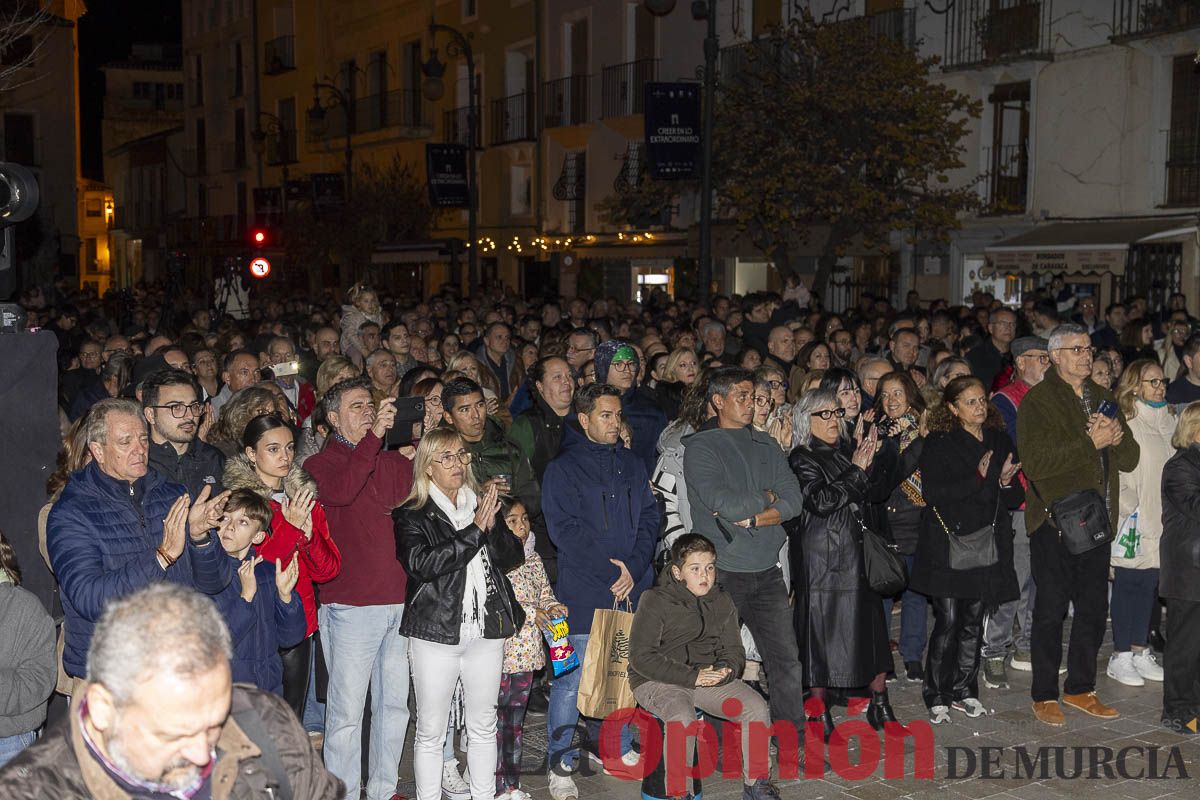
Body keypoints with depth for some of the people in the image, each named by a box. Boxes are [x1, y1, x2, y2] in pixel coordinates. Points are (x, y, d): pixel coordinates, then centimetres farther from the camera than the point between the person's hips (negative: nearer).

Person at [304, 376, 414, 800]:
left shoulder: (394, 461, 14)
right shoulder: (319, 465, 0)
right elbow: (341, 490, -23)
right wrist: (374, 436, -23)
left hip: (400, 601, 5)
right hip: (350, 605, -5)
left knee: (395, 704, 14)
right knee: (347, 712, -1)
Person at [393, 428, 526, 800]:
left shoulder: (483, 504, 11)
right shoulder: (411, 515, -4)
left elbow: (512, 557, 5)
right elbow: (422, 564, -20)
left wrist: (493, 526, -15)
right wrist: (475, 530, -20)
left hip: (487, 631, 4)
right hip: (435, 633, -4)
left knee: (483, 726, 15)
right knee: (431, 731, 4)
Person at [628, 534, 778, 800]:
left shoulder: (722, 603, 9)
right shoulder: (655, 602, -8)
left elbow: (734, 650, 11)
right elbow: (641, 657, -14)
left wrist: (725, 670, -15)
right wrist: (692, 676, -21)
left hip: (709, 677, 5)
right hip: (657, 681, -5)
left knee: (756, 707, -16)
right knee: (683, 718, -36)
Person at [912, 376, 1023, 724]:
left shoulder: (1000, 441, 13)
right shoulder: (939, 443, -2)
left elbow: (1015, 498, 15)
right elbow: (933, 494, -14)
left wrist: (1006, 482, -7)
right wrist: (978, 479, -17)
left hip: (987, 544, 5)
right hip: (948, 544, -4)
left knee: (974, 622, 8)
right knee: (948, 621, -6)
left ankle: (963, 691, 19)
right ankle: (937, 697, 4)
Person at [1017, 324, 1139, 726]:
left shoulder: (1103, 399, 15)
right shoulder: (1038, 401, -6)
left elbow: (1130, 460, 12)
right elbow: (1036, 463, -19)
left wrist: (1118, 437, -10)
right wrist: (1091, 443, -19)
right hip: (1054, 521, -6)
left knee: (1094, 610, 12)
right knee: (1051, 611, 2)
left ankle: (1080, 689, 26)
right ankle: (1044, 696, 12)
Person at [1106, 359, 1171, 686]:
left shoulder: (1168, 421, 12)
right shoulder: (1125, 423, -11)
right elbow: (1117, 473, -14)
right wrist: (1129, 510, -16)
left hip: (1161, 521, 7)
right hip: (1134, 521, -7)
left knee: (1149, 585, 11)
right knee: (1128, 585, 0)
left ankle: (1140, 652, 21)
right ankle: (1120, 657, 8)